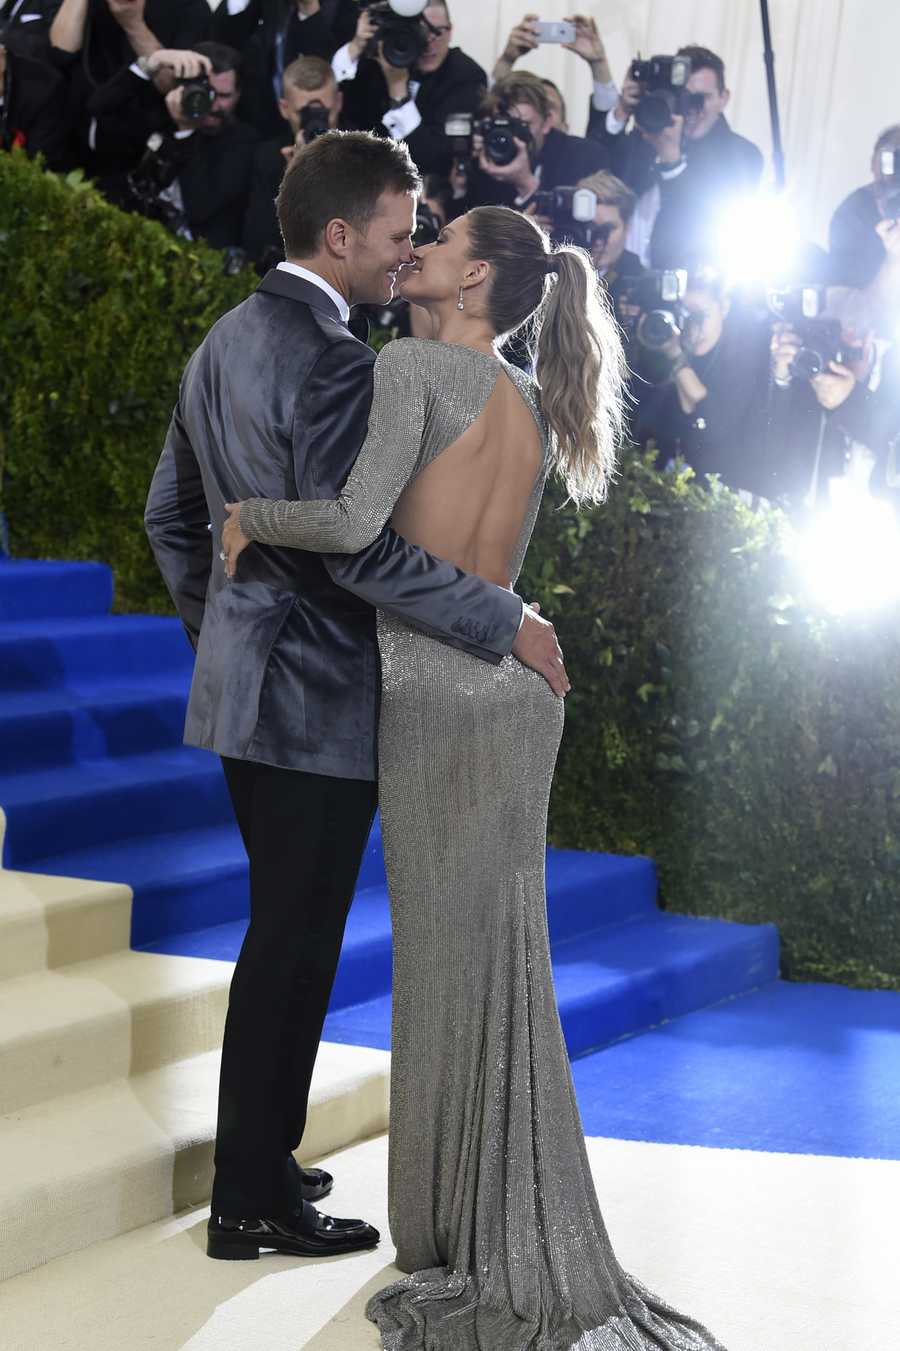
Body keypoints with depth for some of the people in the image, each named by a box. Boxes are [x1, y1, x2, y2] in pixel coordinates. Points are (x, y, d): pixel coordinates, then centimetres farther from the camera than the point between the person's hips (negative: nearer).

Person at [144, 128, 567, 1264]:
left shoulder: (226, 340, 11)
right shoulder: (330, 361, -19)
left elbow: (170, 514, 18)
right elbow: (353, 545, -26)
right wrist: (503, 621, -20)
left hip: (244, 681, 10)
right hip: (316, 697, -10)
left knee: (285, 934, 19)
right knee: (292, 944, -1)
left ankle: (257, 1159, 29)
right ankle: (254, 1202, 8)